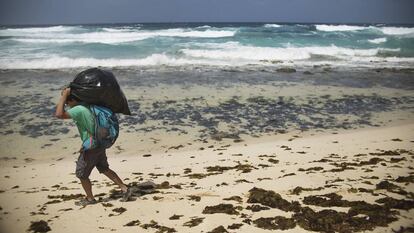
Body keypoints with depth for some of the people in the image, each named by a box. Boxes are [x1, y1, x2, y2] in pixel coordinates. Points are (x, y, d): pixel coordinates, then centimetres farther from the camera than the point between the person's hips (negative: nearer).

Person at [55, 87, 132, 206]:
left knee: (81, 174, 11)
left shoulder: (78, 110, -23)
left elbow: (59, 114, -31)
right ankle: (125, 189, 22)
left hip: (91, 148, -9)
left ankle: (90, 198, 26)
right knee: (105, 169, 22)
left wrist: (64, 95, -24)